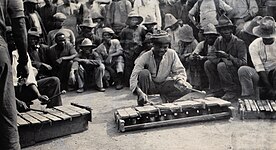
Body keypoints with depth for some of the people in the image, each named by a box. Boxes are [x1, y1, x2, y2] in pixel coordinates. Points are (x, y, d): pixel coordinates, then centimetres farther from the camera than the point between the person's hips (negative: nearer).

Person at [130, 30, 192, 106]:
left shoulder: (172, 54, -12)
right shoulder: (145, 57, -20)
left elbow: (180, 71, -8)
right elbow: (134, 77, -28)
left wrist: (180, 81, -33)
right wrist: (139, 92, -46)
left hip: (164, 85, 2)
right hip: (150, 86, -2)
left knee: (187, 87, -21)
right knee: (144, 73, -34)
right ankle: (141, 100, -17)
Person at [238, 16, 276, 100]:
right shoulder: (254, 45, -6)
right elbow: (259, 68, -13)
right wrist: (269, 88, -23)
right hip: (261, 76, 1)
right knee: (243, 70, -28)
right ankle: (250, 99, -30)